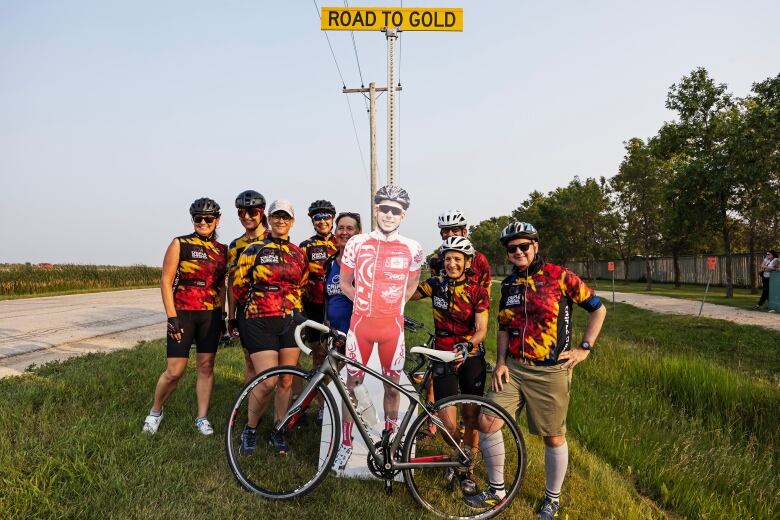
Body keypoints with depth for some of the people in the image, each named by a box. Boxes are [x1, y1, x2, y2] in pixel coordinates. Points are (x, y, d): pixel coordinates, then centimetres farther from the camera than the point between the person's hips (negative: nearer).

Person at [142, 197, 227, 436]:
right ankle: (155, 411, 23)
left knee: (206, 367, 7)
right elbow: (166, 282, -7)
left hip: (211, 315, 4)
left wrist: (222, 315, 9)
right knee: (175, 371, -2)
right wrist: (172, 317, -13)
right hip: (183, 314, -3)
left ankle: (202, 417, 19)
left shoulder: (222, 250, 7)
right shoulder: (180, 244, -5)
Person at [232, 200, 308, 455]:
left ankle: (278, 432, 25)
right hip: (261, 322, -4)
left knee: (286, 381, 7)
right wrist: (258, 305, 11)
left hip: (290, 321, 4)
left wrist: (290, 305, 13)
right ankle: (250, 427, 17)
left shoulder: (298, 253, 9)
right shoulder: (254, 250, -2)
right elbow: (238, 287, 3)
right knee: (268, 382, -9)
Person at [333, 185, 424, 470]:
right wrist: (367, 304, 4)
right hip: (360, 322, 0)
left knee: (392, 385, 10)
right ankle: (346, 443, 21)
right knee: (352, 382, 6)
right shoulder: (357, 243, -3)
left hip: (392, 326, 0)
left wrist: (392, 306, 7)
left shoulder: (412, 249, -2)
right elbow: (345, 283, 8)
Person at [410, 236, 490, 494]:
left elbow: (482, 330, -15)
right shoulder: (436, 284, -5)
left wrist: (468, 345, -33)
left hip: (472, 359, 0)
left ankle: (468, 469, 29)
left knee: (471, 418, 6)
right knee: (449, 425, -6)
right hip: (444, 358, 0)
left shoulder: (478, 292, -9)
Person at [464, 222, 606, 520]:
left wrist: (584, 348, -5)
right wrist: (500, 362, 4)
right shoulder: (509, 285, 8)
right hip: (514, 367, 5)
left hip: (550, 372, -4)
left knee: (553, 437, 7)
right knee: (487, 423, -4)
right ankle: (496, 490, 16)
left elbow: (598, 308, -1)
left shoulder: (559, 276, -8)